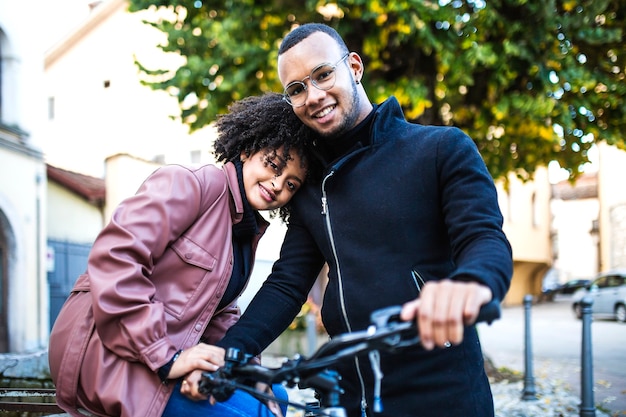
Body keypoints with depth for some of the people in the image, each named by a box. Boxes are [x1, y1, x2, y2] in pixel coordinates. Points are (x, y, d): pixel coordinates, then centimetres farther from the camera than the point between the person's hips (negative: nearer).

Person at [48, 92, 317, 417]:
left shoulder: (250, 231, 15)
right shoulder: (190, 184, -13)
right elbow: (114, 257, -24)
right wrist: (166, 356, -26)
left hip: (168, 356, 9)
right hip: (105, 350, -9)